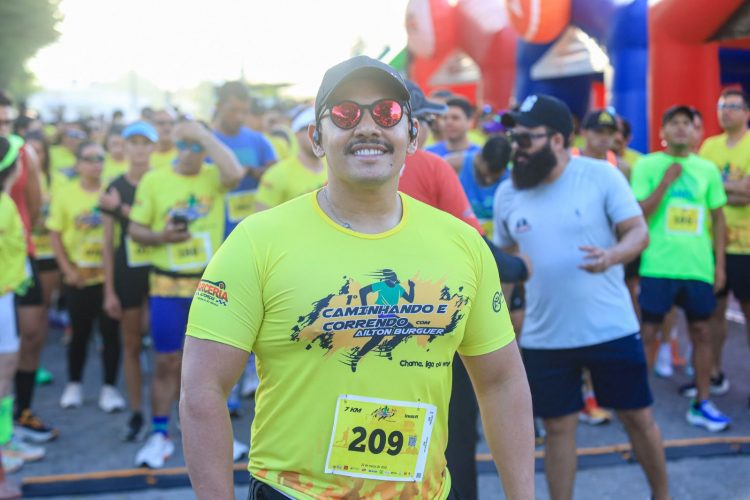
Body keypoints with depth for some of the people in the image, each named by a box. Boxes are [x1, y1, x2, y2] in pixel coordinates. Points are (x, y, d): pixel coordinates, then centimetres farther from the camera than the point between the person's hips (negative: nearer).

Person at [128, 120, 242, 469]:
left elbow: (234, 173, -25)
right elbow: (134, 229, 2)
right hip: (168, 285, 0)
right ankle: (159, 435, 17)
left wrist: (204, 134, -19)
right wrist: (161, 237, -18)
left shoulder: (213, 177, 0)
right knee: (167, 362, 5)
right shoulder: (153, 180, 1)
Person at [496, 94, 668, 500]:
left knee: (638, 417, 12)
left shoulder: (601, 175, -9)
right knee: (557, 427, 11)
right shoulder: (507, 193, 1)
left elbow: (639, 231, -9)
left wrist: (611, 256, -30)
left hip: (611, 328, -2)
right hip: (543, 337, 2)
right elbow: (504, 258, 12)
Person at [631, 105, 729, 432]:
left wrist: (719, 263, 7)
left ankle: (701, 404, 19)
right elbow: (639, 214, -7)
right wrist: (666, 181, -15)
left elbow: (718, 217, 12)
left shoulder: (707, 168, 9)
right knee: (647, 332, 0)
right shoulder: (647, 165, 0)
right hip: (658, 266, -3)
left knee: (701, 331, 8)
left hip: (699, 267, 3)